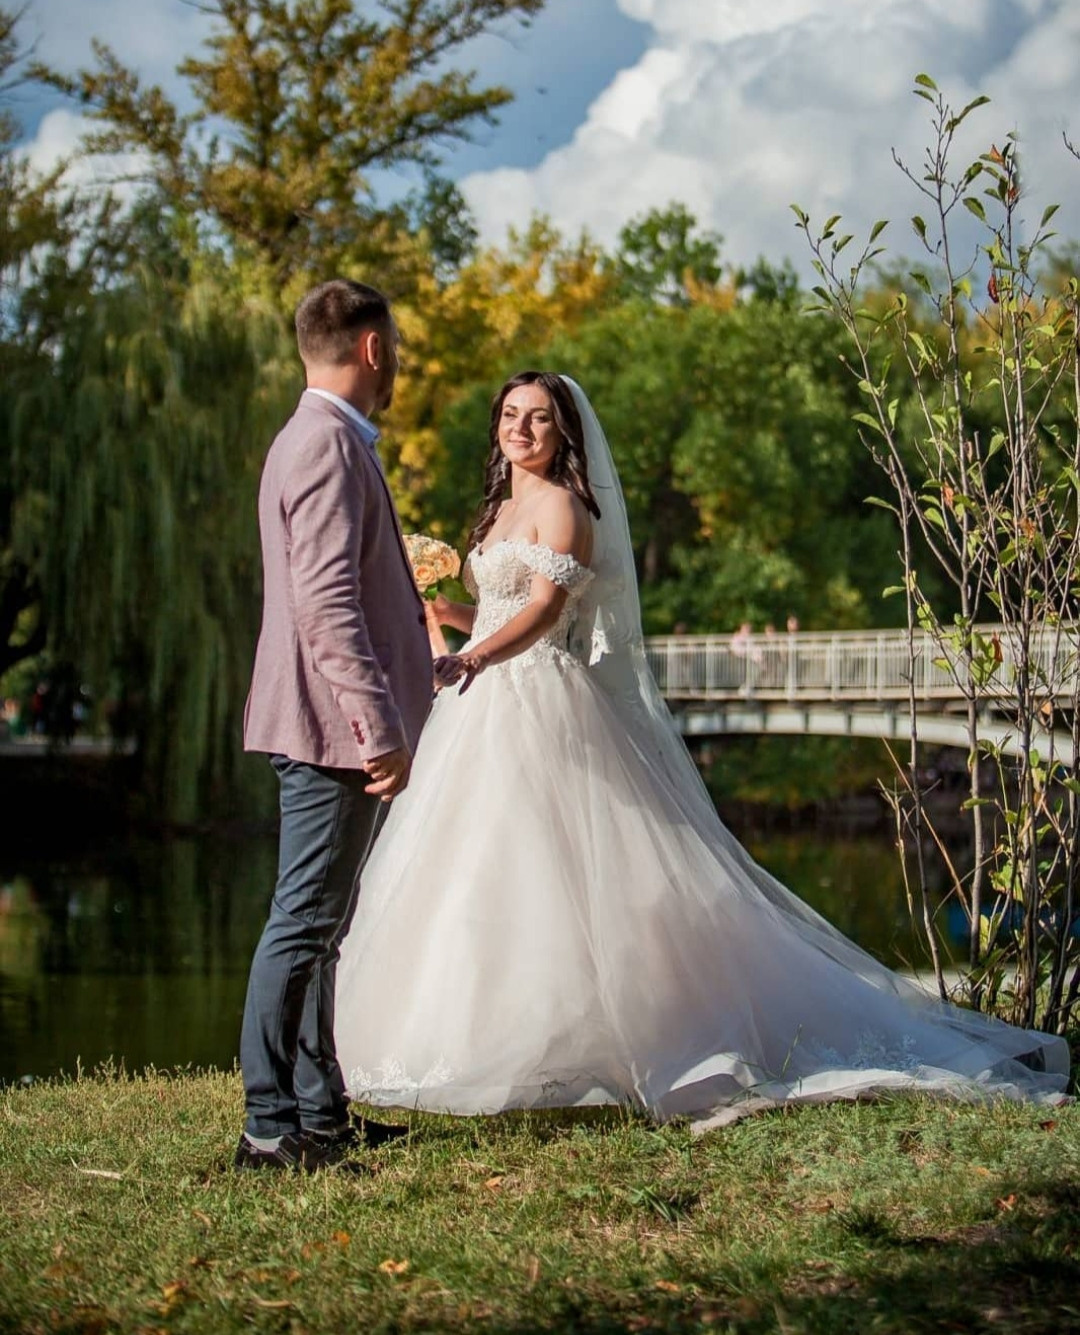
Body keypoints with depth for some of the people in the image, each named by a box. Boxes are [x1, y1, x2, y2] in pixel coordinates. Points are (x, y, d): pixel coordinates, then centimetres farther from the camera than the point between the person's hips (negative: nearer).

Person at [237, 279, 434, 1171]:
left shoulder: (327, 441, 18)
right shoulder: (327, 445, -15)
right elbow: (324, 603, -23)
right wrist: (379, 727, -26)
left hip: (331, 729, 11)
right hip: (332, 726, -11)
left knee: (321, 926, 13)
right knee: (305, 923, -8)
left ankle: (320, 1112, 20)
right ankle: (271, 1127, -4)